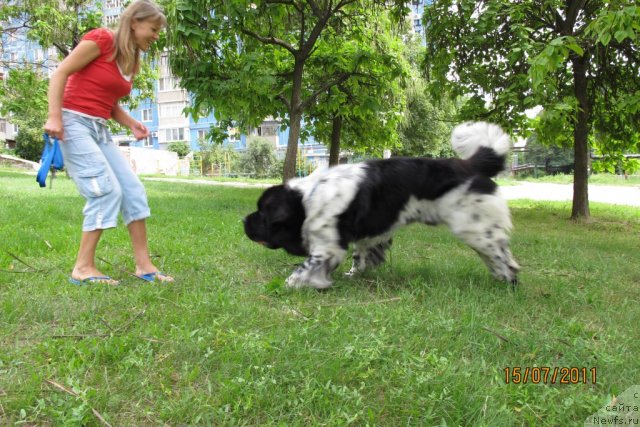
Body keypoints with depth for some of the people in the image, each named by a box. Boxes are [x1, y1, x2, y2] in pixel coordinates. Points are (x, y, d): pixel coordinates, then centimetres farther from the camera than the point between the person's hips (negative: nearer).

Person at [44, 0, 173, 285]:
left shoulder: (131, 61, 14)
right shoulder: (101, 39, -9)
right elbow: (59, 74, -11)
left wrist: (132, 124, 1)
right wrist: (54, 116, -20)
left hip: (100, 130, 8)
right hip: (73, 122, -8)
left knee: (133, 189, -1)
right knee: (107, 190, -16)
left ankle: (143, 264, 3)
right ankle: (83, 268, -8)